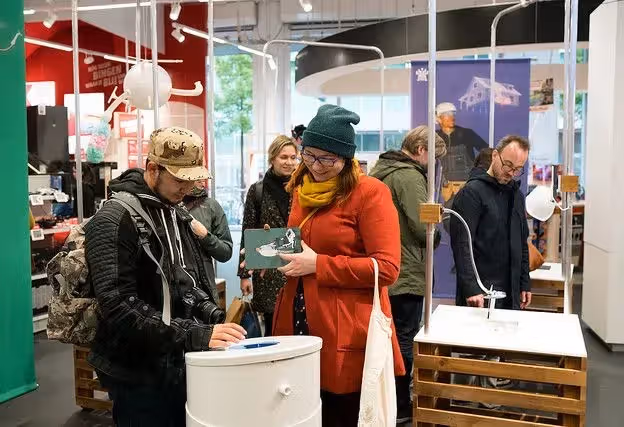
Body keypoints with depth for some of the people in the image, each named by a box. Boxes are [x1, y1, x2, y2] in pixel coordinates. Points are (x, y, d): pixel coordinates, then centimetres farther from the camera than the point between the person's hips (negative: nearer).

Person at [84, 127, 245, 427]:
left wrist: (214, 319, 1)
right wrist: (195, 335, -30)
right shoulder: (114, 221, -18)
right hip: (138, 374, -8)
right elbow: (120, 308, -26)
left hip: (179, 363, 8)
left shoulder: (177, 215, 10)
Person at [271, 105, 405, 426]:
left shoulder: (370, 192, -12)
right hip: (299, 324, 7)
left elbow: (387, 268, -18)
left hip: (348, 335, -7)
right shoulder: (302, 189, 12)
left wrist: (318, 265, -20)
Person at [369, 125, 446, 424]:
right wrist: (436, 226, 2)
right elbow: (424, 229, -20)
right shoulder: (410, 176, -16)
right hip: (404, 275, -9)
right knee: (403, 342, 3)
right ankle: (399, 408, 15)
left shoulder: (379, 170, 12)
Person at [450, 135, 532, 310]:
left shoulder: (517, 195, 15)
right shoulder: (471, 192, -9)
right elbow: (461, 245, -16)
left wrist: (525, 284, 15)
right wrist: (470, 288, -22)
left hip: (511, 294, 7)